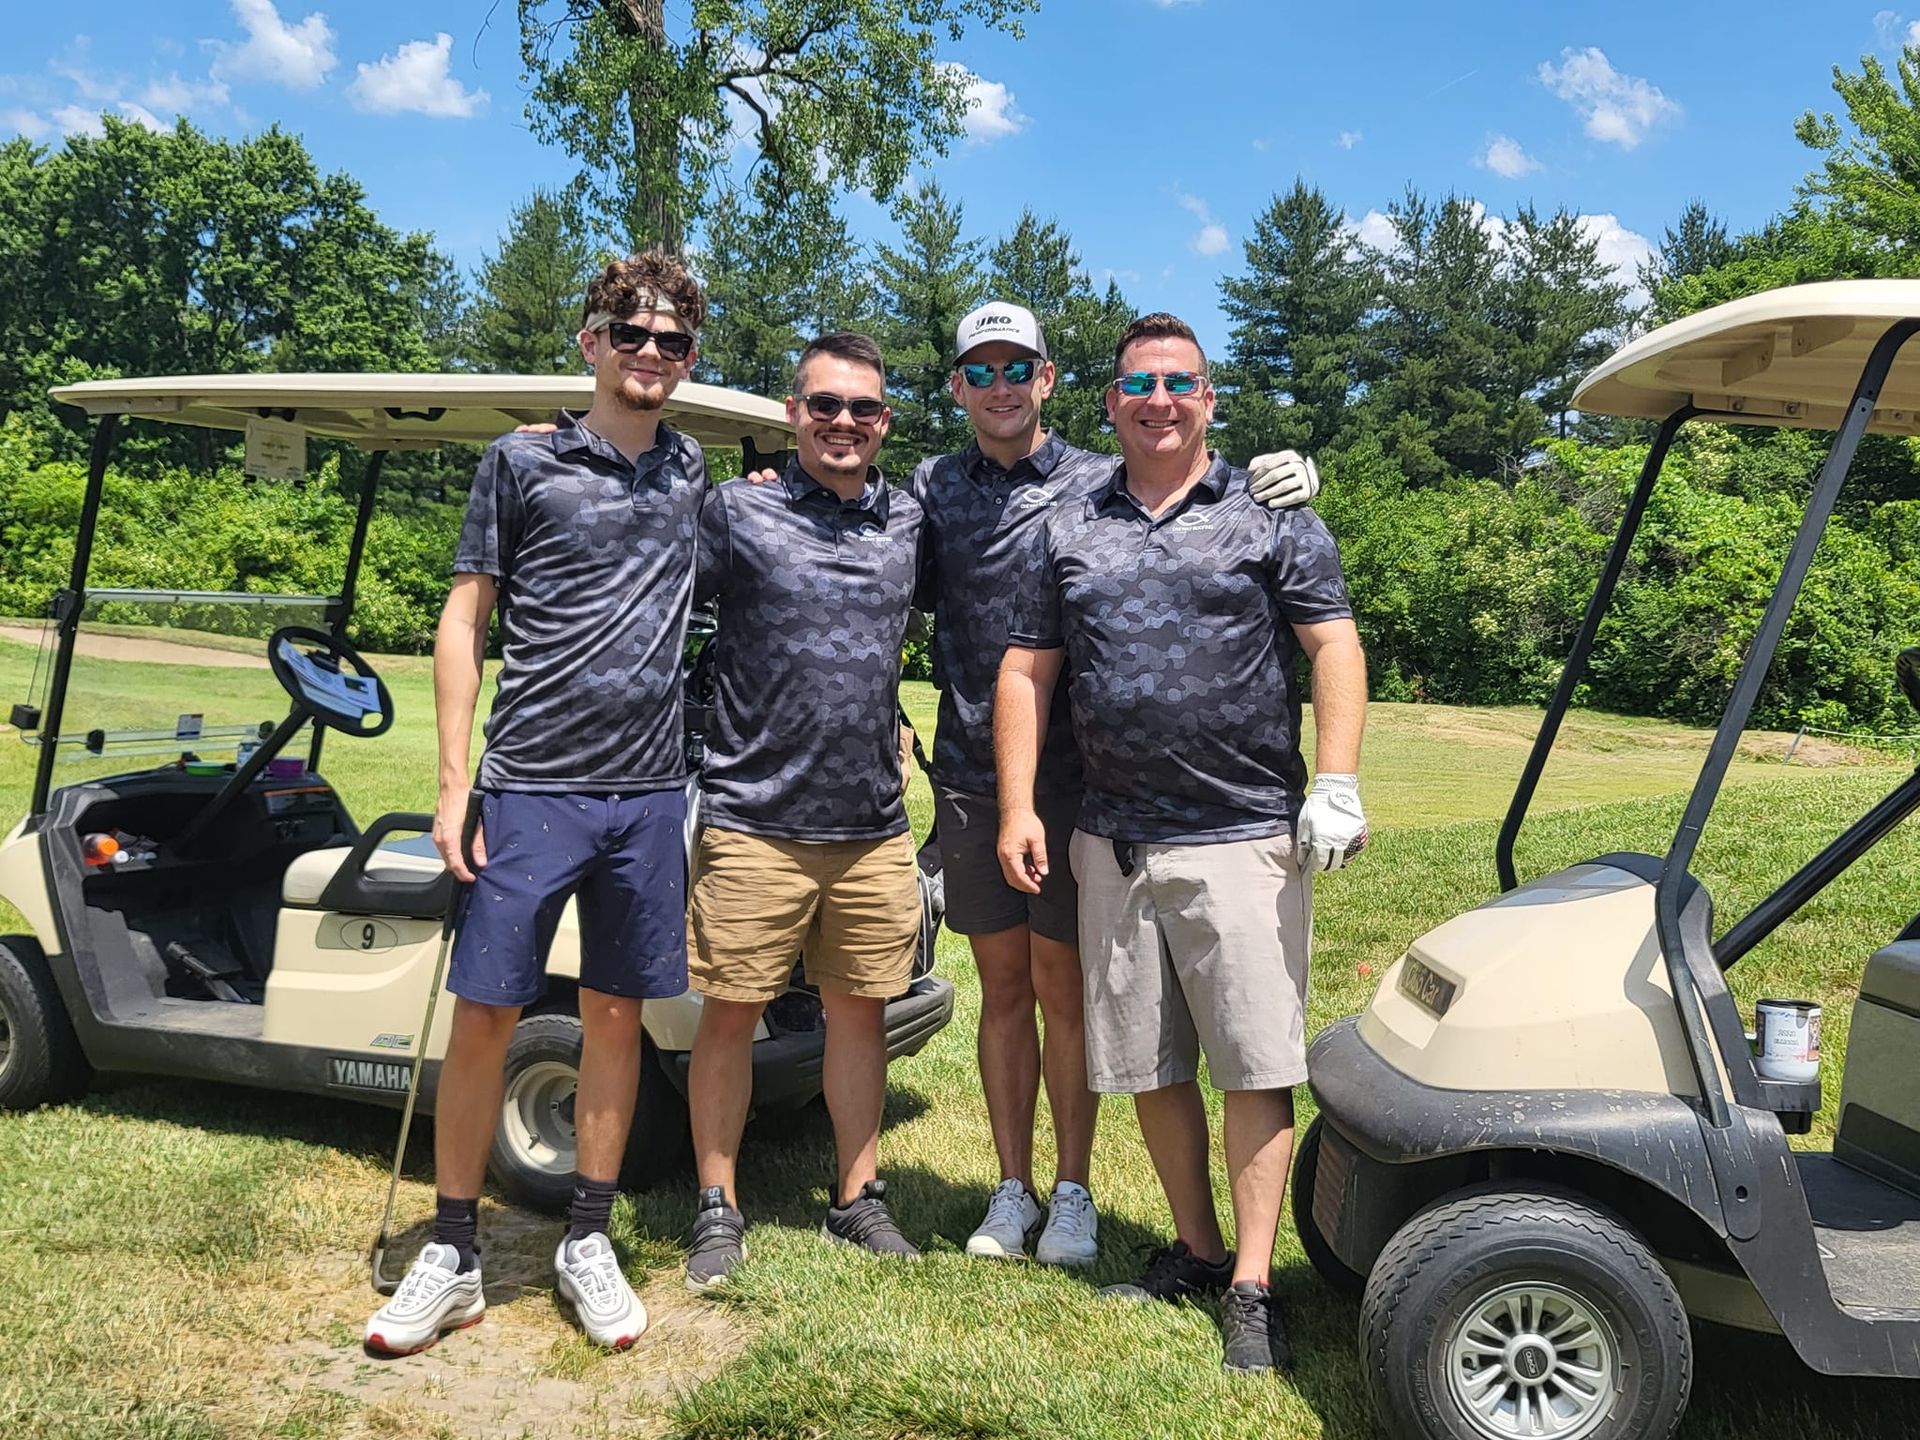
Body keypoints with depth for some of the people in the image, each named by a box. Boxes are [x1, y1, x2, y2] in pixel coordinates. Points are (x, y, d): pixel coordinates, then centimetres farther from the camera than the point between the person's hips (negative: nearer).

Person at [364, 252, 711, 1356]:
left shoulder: (693, 472, 13)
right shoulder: (522, 464, 2)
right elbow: (464, 622, 2)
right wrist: (454, 785, -4)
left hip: (648, 793, 3)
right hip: (532, 788, -3)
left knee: (617, 1013, 9)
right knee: (484, 1015, 0)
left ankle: (588, 1244, 22)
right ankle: (453, 1259, 15)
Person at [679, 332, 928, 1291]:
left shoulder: (911, 523, 11)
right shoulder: (735, 511, -1)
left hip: (873, 829, 4)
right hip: (754, 821, -3)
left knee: (860, 1011, 12)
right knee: (728, 1014, 3)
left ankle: (857, 1199, 27)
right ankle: (717, 1209, 20)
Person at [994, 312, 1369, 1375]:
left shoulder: (1273, 518, 4)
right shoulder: (1068, 532, 12)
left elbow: (1335, 648, -2)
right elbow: (1026, 671, 10)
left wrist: (1337, 785, -13)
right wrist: (1017, 805, 1)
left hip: (1243, 838, -3)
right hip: (1113, 843, 4)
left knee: (1255, 1065, -2)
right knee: (1144, 1065, 11)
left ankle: (1251, 1286, 9)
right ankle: (1195, 1246, 28)